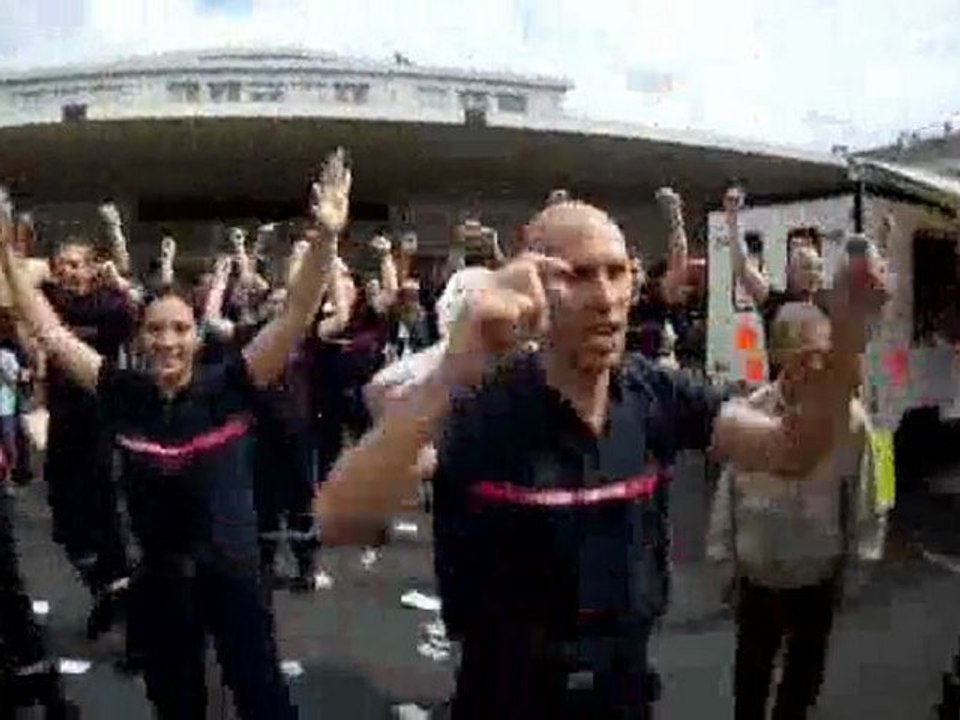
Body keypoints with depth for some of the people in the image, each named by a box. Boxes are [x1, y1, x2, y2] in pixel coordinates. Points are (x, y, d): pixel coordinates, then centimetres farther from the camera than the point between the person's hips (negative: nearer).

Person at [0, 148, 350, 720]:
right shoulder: (123, 393, -6)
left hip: (232, 566, -3)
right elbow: (51, 333, 2)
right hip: (160, 573, 3)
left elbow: (295, 319, -23)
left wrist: (326, 238, -35)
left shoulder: (227, 387, -14)